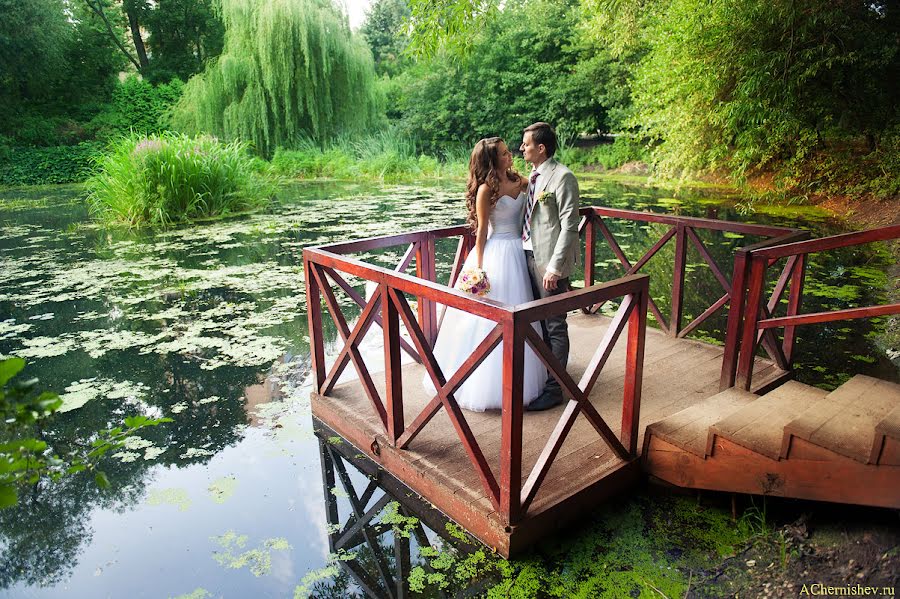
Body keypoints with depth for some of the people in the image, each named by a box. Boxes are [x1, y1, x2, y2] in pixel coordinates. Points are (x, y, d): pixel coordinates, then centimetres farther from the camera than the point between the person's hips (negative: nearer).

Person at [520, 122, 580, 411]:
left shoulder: (562, 177, -13)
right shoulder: (534, 175, 13)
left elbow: (569, 226, -16)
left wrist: (554, 266, -20)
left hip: (549, 260, -9)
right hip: (529, 254, 9)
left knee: (555, 326, 0)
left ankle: (555, 388, 11)